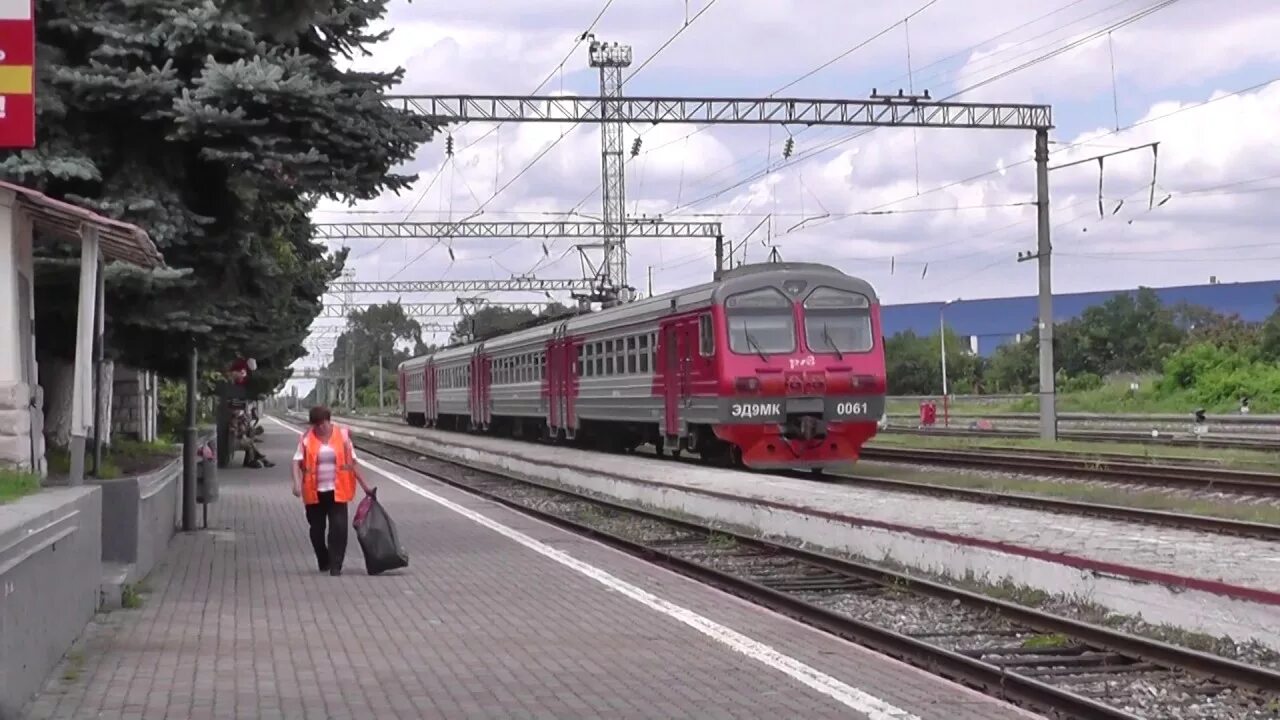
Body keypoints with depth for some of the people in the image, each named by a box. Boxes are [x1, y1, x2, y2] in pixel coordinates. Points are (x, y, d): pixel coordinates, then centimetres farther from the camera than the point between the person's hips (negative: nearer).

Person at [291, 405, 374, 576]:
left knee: (338, 528, -11)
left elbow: (353, 462, 6)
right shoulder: (307, 438, 1)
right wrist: (297, 483, -23)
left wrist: (364, 485, 6)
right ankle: (323, 562, 29)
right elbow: (297, 461, -6)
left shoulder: (342, 435, 2)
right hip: (314, 491, 1)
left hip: (337, 491, -1)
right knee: (317, 529, 10)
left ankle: (335, 565, -8)